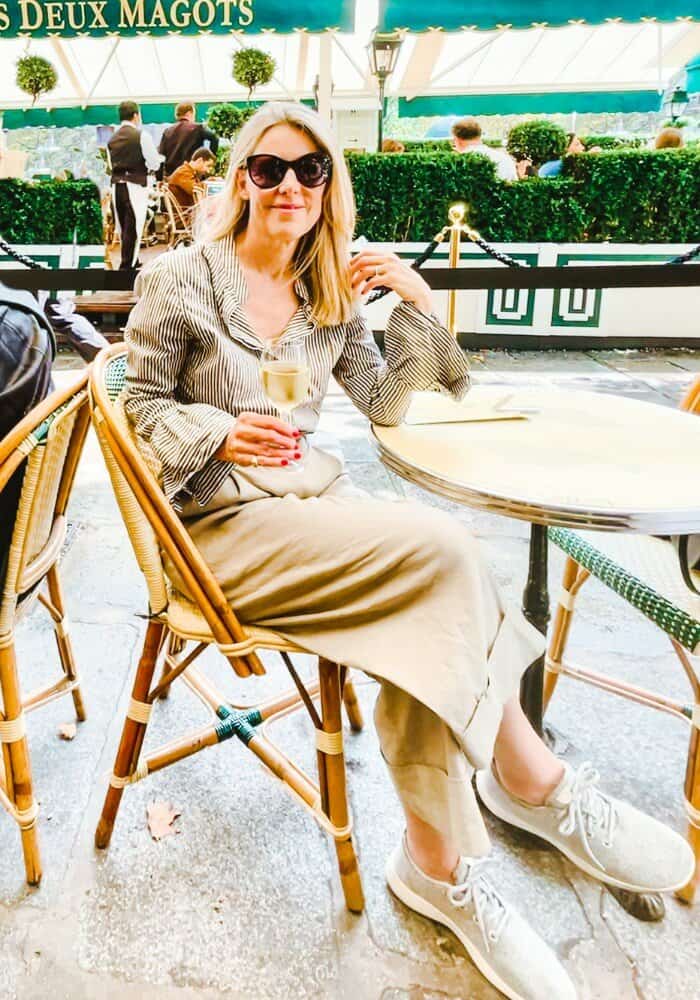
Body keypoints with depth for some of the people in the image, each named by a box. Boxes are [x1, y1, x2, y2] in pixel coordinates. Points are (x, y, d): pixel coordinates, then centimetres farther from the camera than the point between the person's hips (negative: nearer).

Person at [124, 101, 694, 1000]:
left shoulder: (329, 292, 13)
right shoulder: (183, 279, -1)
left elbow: (385, 404, 13)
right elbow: (141, 405, 0)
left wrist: (418, 306, 1)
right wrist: (221, 432, -19)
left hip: (309, 496, 6)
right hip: (222, 525, -6)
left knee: (422, 612, -26)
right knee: (443, 552, -27)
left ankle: (440, 864, -12)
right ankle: (539, 786, -9)